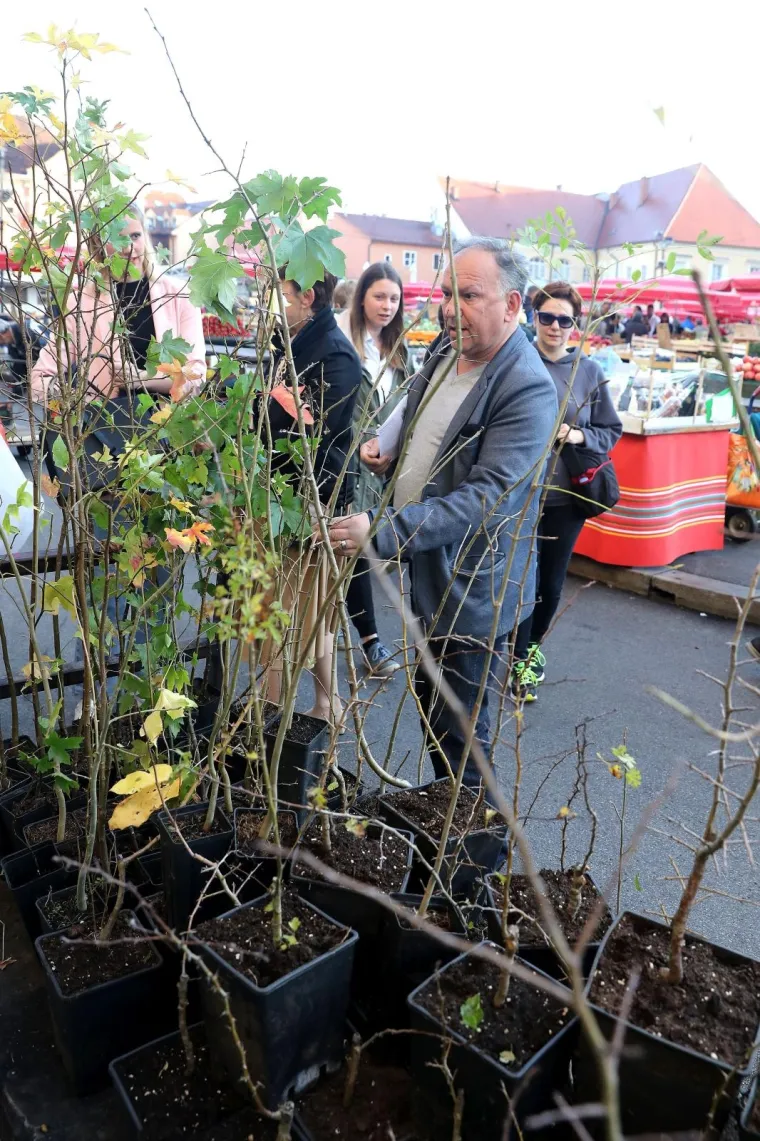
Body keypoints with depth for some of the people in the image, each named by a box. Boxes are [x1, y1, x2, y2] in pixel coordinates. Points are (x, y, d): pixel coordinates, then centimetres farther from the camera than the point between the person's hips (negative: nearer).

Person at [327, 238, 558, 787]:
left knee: (458, 736, 5)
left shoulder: (527, 389, -24)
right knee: (429, 704, 25)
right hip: (430, 573, 9)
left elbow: (486, 497, -31)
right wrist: (393, 453, 1)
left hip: (473, 591, -9)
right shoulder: (447, 348, 3)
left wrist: (383, 530, -36)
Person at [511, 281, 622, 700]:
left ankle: (534, 643, 41)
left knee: (552, 583, 14)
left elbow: (611, 431, 7)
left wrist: (579, 435, -11)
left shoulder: (590, 371, 2)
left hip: (567, 496, 3)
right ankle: (520, 661, 25)